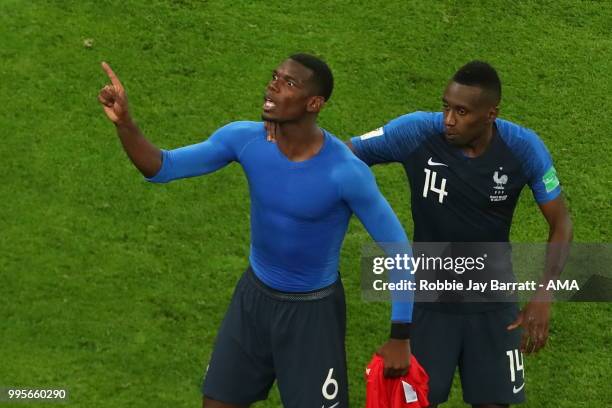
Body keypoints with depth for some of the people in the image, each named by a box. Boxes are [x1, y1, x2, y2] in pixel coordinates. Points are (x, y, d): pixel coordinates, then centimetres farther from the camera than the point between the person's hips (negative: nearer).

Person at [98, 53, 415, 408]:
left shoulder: (346, 172, -28)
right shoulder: (245, 140, -15)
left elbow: (398, 248, -18)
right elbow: (163, 168, -9)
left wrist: (401, 337, -16)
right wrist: (125, 123, -28)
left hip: (313, 309, -5)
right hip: (254, 296, 5)